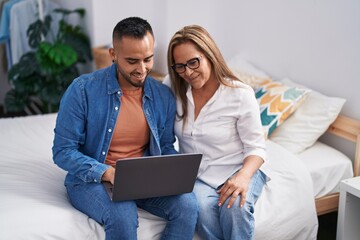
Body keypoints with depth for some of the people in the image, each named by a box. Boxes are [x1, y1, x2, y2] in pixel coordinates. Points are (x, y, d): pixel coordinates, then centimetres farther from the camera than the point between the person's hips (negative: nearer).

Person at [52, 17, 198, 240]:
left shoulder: (164, 96, -1)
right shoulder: (82, 89, -12)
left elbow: (167, 146, 11)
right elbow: (62, 151, -10)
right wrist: (108, 173, -25)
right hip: (91, 180, -3)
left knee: (187, 204, -24)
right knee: (122, 215, -35)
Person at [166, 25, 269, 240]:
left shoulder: (240, 94, -11)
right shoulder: (173, 89, -2)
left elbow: (256, 147, -7)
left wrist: (243, 176, -27)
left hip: (239, 169, -1)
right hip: (195, 174, 2)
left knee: (235, 207, -33)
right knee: (203, 206, -31)